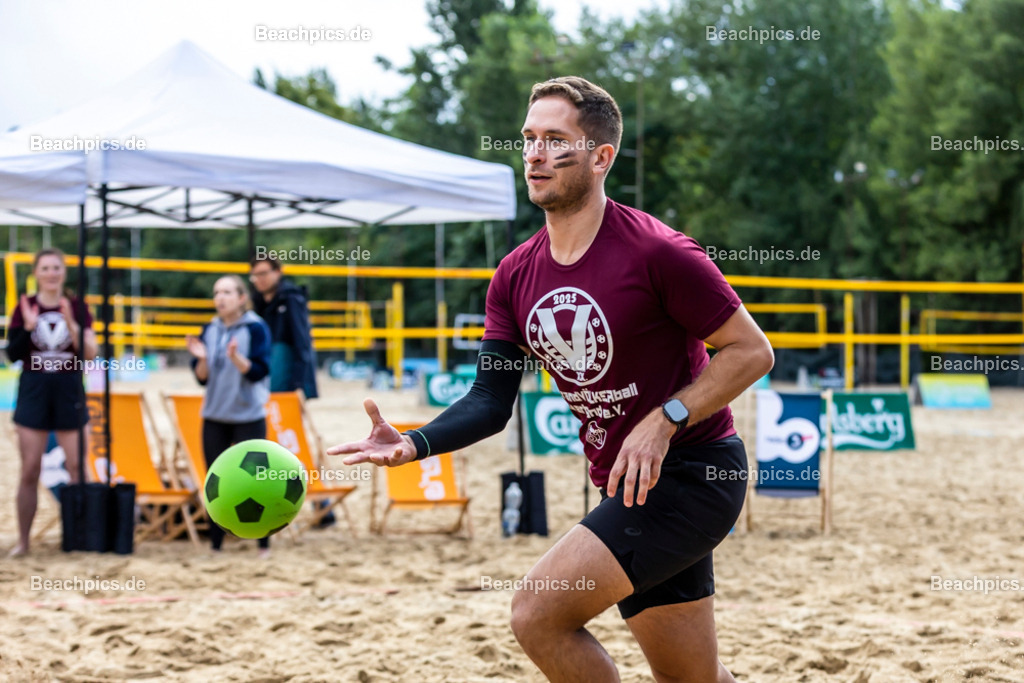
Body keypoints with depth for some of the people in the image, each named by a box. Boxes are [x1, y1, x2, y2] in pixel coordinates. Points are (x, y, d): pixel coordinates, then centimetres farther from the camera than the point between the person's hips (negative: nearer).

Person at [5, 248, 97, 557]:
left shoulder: (77, 308, 1)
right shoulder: (24, 307, 2)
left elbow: (90, 354, -7)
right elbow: (12, 354, -3)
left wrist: (71, 324, -20)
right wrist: (28, 327, -18)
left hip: (69, 392, 0)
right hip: (34, 392, 0)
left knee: (77, 467, 0)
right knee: (29, 471, 1)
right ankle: (23, 540, 8)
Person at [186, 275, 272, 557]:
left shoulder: (256, 328, -7)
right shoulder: (210, 330, 6)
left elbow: (259, 371, -13)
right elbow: (202, 377, 6)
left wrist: (236, 357, -28)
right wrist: (201, 359, -13)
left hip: (249, 416, -5)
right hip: (215, 416, 5)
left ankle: (264, 544, 8)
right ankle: (215, 544, 14)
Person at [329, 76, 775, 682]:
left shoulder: (657, 252, -16)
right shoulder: (516, 276, 5)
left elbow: (753, 351, -12)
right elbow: (492, 402, 3)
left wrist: (664, 419, -22)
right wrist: (414, 444, -14)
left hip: (693, 473, -7)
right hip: (629, 491, 7)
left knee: (539, 614, -19)